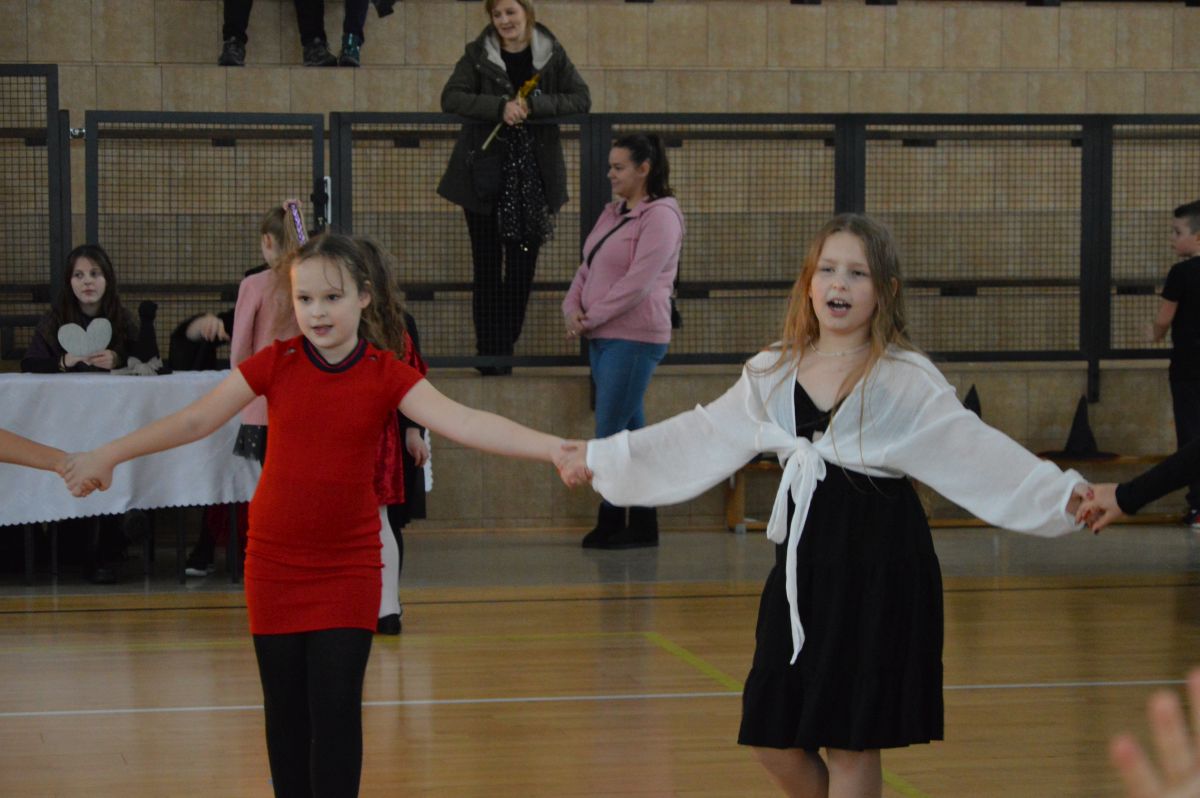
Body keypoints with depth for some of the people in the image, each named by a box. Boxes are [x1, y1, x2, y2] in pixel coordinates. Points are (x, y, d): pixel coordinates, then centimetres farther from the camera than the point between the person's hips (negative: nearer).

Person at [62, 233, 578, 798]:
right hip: (274, 562, 2)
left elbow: (463, 423, -20)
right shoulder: (276, 363, -4)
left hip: (348, 568, -1)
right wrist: (106, 456, 0)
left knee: (337, 709, -6)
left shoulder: (386, 375, -8)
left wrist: (552, 448, -33)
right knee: (286, 709, 8)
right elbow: (196, 419, 0)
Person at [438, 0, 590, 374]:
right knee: (487, 265, 1)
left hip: (534, 175, 1)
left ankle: (505, 347, 13)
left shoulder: (551, 54, 2)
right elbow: (451, 98, -11)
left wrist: (532, 104, -19)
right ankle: (489, 353, 6)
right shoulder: (478, 54, -1)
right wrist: (500, 107, -24)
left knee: (523, 265, 3)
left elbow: (581, 100, -5)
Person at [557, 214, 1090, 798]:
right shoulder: (773, 375, 7)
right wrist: (600, 458, 19)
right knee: (773, 740, 7)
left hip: (880, 569, -5)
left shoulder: (907, 379, -7)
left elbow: (977, 450, -12)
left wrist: (1061, 493, -24)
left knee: (851, 744, 1)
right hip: (803, 561, 5)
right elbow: (699, 438, 15)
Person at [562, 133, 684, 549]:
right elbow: (587, 269, 18)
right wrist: (572, 308, 0)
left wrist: (592, 317, -14)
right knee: (631, 433, 10)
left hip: (634, 338, -9)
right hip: (603, 338, 9)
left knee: (610, 433, -8)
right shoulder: (612, 213, 17)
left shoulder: (660, 216, -10)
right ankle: (642, 523, 13)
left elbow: (637, 284, -17)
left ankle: (612, 521, 0)